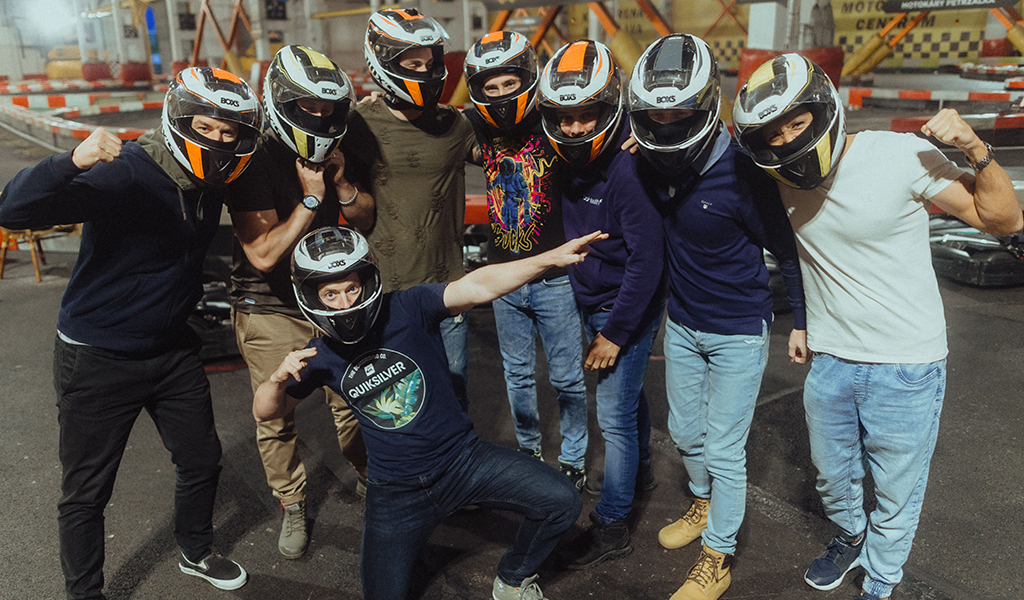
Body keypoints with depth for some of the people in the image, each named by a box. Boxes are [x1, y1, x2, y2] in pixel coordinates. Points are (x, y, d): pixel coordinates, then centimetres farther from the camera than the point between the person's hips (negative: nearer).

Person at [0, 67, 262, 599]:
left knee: (203, 461, 18)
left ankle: (196, 554, 44)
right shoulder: (122, 175, -25)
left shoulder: (211, 184, -3)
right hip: (97, 359, -6)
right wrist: (74, 161, -54)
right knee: (86, 494, 8)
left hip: (172, 350, 7)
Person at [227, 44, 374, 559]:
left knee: (351, 398, 12)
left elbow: (365, 220, 5)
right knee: (277, 418, 4)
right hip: (270, 310, -4)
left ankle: (367, 471, 39)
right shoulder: (256, 163, -19)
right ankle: (292, 506, 25)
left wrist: (341, 182, -13)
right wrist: (311, 198, -25)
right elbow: (264, 254, -23)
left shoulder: (331, 150, 0)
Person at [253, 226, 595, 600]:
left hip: (462, 457, -1)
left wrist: (551, 258, -40)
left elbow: (477, 287, -28)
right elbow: (265, 412, 5)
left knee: (561, 502, -11)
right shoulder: (321, 357, -5)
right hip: (396, 493, 1)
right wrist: (279, 378, -18)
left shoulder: (408, 309, -14)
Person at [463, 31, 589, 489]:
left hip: (555, 280, -4)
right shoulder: (477, 126, -3)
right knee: (517, 374, 18)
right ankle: (528, 449, 39)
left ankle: (573, 459, 31)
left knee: (567, 378, 10)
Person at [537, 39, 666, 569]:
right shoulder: (570, 158, -3)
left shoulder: (627, 169, -27)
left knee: (614, 415, 0)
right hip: (591, 301, 8)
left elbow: (647, 258, -25)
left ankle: (612, 526, 16)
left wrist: (613, 333, -20)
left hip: (628, 306, -8)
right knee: (627, 393, 25)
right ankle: (641, 469, 48)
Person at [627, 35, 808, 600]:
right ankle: (705, 504, 48)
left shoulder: (740, 173, -25)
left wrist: (801, 322, -4)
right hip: (681, 325, 6)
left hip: (738, 334, -6)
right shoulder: (652, 164, -8)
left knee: (724, 448, 5)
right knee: (685, 431, 21)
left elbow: (786, 249, -12)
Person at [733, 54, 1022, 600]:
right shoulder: (779, 174, -7)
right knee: (832, 478, 25)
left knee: (896, 493, 15)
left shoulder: (900, 156, -18)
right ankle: (850, 536, 56)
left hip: (906, 368, -3)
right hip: (829, 362, 4)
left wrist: (976, 152, -25)